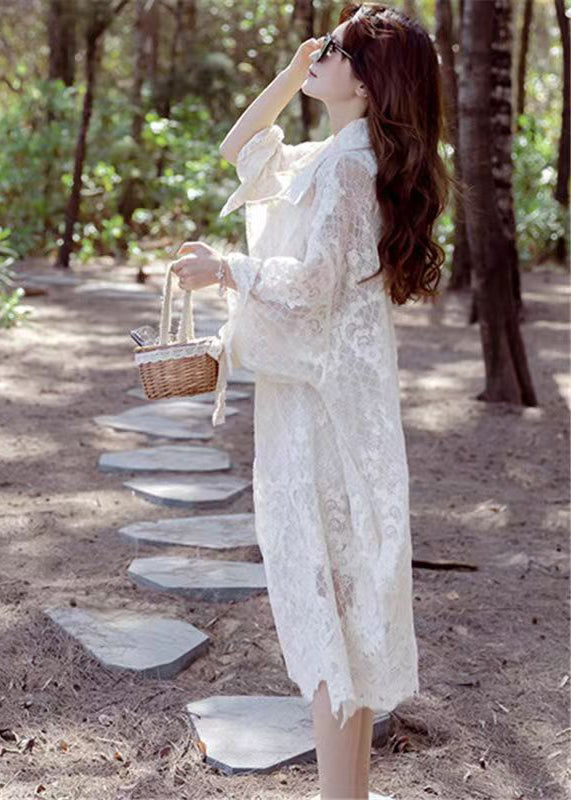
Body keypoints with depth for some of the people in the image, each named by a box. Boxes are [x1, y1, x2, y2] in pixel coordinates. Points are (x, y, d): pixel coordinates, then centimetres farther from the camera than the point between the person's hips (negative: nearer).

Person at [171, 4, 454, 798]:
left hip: (325, 405, -10)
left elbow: (309, 285, -21)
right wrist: (291, 74, 15)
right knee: (342, 593, 15)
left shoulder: (343, 167, -16)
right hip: (330, 400, 10)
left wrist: (223, 269, -6)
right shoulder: (335, 158, 14)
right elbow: (239, 150, 26)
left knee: (325, 592, -6)